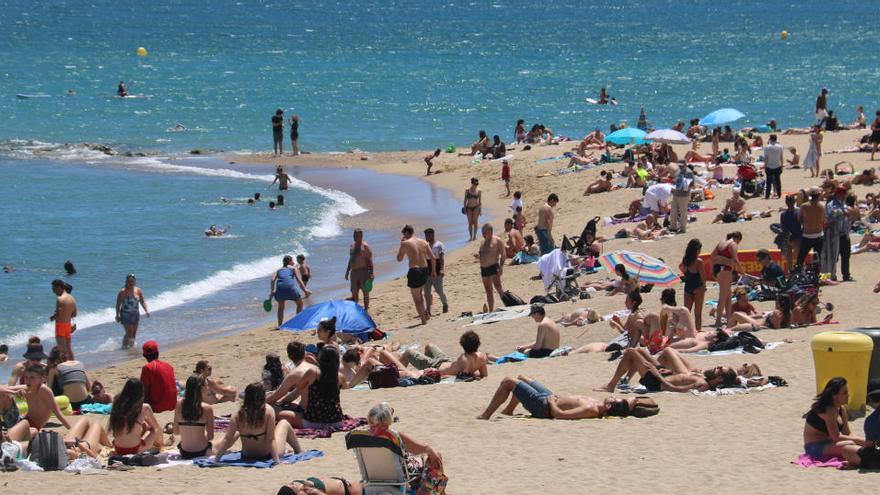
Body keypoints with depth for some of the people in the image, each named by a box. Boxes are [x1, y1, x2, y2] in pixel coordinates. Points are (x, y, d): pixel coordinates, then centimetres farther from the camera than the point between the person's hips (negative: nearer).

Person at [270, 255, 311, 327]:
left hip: (280, 286, 3)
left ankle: (280, 325, 12)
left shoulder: (279, 270, 27)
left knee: (281, 307, 21)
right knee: (299, 303, 17)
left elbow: (273, 279, 10)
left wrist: (272, 291, 4)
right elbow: (298, 279, 5)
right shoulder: (293, 268, 20)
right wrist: (305, 290, -1)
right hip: (290, 286, -3)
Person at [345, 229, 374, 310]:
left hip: (363, 271, -7)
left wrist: (371, 273, -18)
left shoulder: (365, 246, -9)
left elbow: (370, 260, -11)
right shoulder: (352, 245, 14)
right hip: (354, 272, 7)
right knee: (354, 292, 11)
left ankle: (366, 310, 4)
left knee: (365, 292, -2)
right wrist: (347, 271, 21)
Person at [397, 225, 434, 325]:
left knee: (416, 298, 7)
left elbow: (399, 259, 5)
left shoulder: (405, 243, -6)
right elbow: (432, 257, 6)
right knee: (421, 292, 29)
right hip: (425, 270, 6)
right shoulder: (423, 242, 8)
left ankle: (423, 319, 7)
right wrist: (433, 271, 15)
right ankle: (425, 312, 15)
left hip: (414, 271, -6)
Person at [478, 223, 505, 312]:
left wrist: (501, 266, -17)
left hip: (493, 267, -8)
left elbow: (502, 254, -8)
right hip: (484, 268, 8)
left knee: (498, 287, -17)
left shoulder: (497, 240, -4)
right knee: (488, 290, 9)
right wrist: (478, 255, 1)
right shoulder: (483, 242, 17)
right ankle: (491, 310, 13)